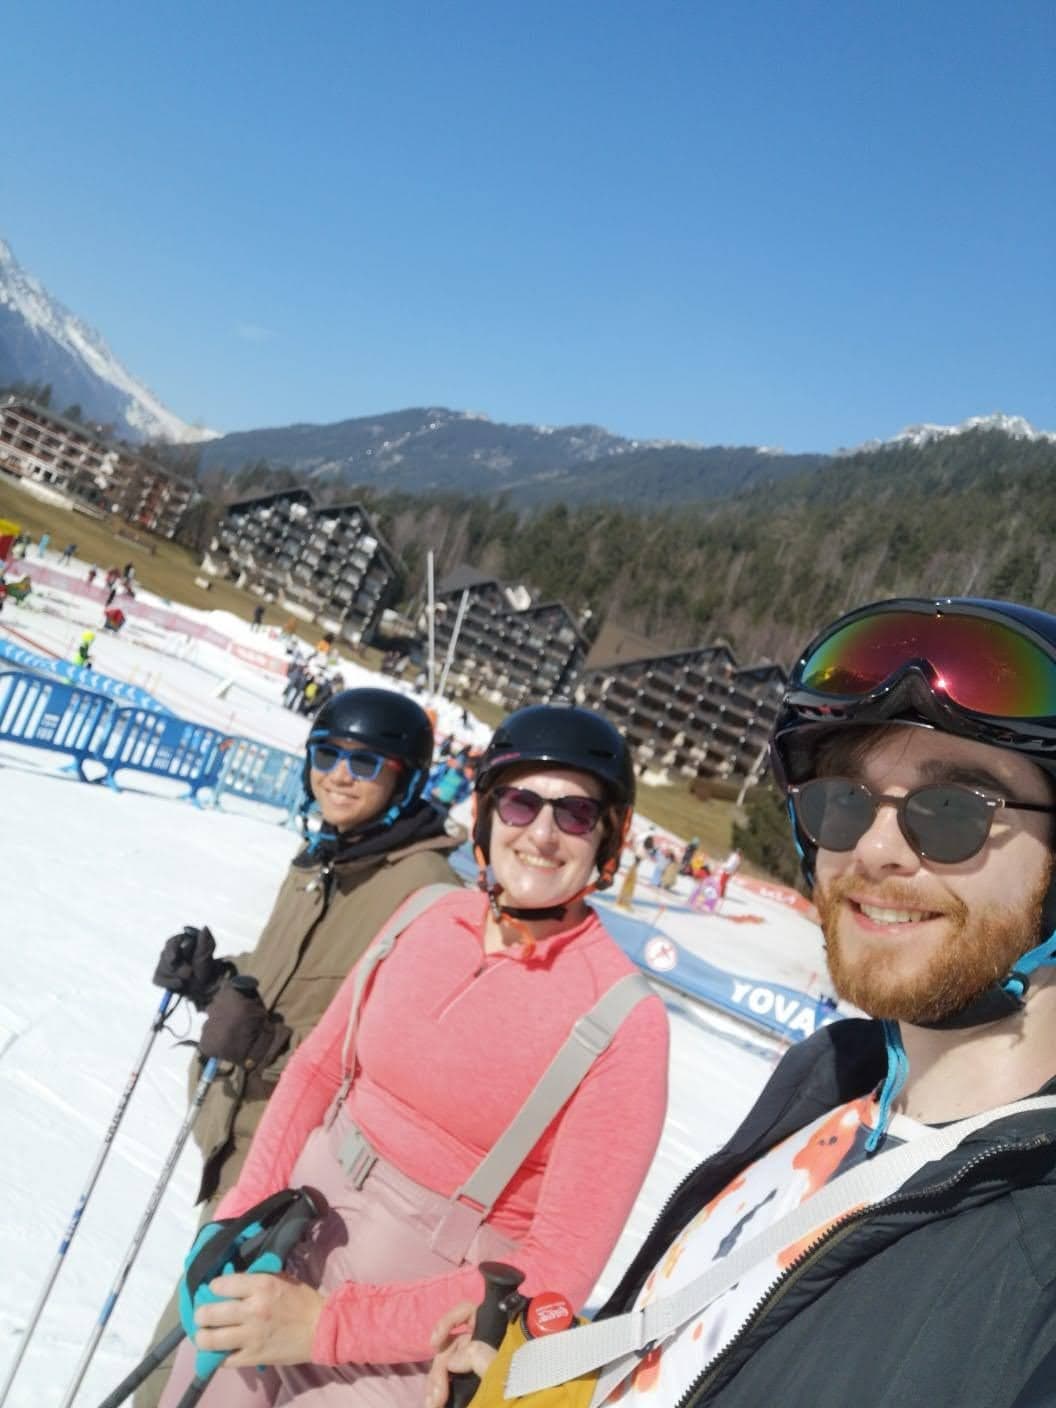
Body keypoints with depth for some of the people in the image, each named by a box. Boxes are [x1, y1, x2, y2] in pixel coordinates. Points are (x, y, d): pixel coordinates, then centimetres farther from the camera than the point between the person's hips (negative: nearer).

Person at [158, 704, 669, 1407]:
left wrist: (325, 1324, -20)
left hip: (413, 1332, -4)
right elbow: (319, 1066, 6)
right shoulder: (431, 917, -6)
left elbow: (558, 1273, -19)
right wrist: (243, 1216, -7)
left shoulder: (625, 1019, -20)